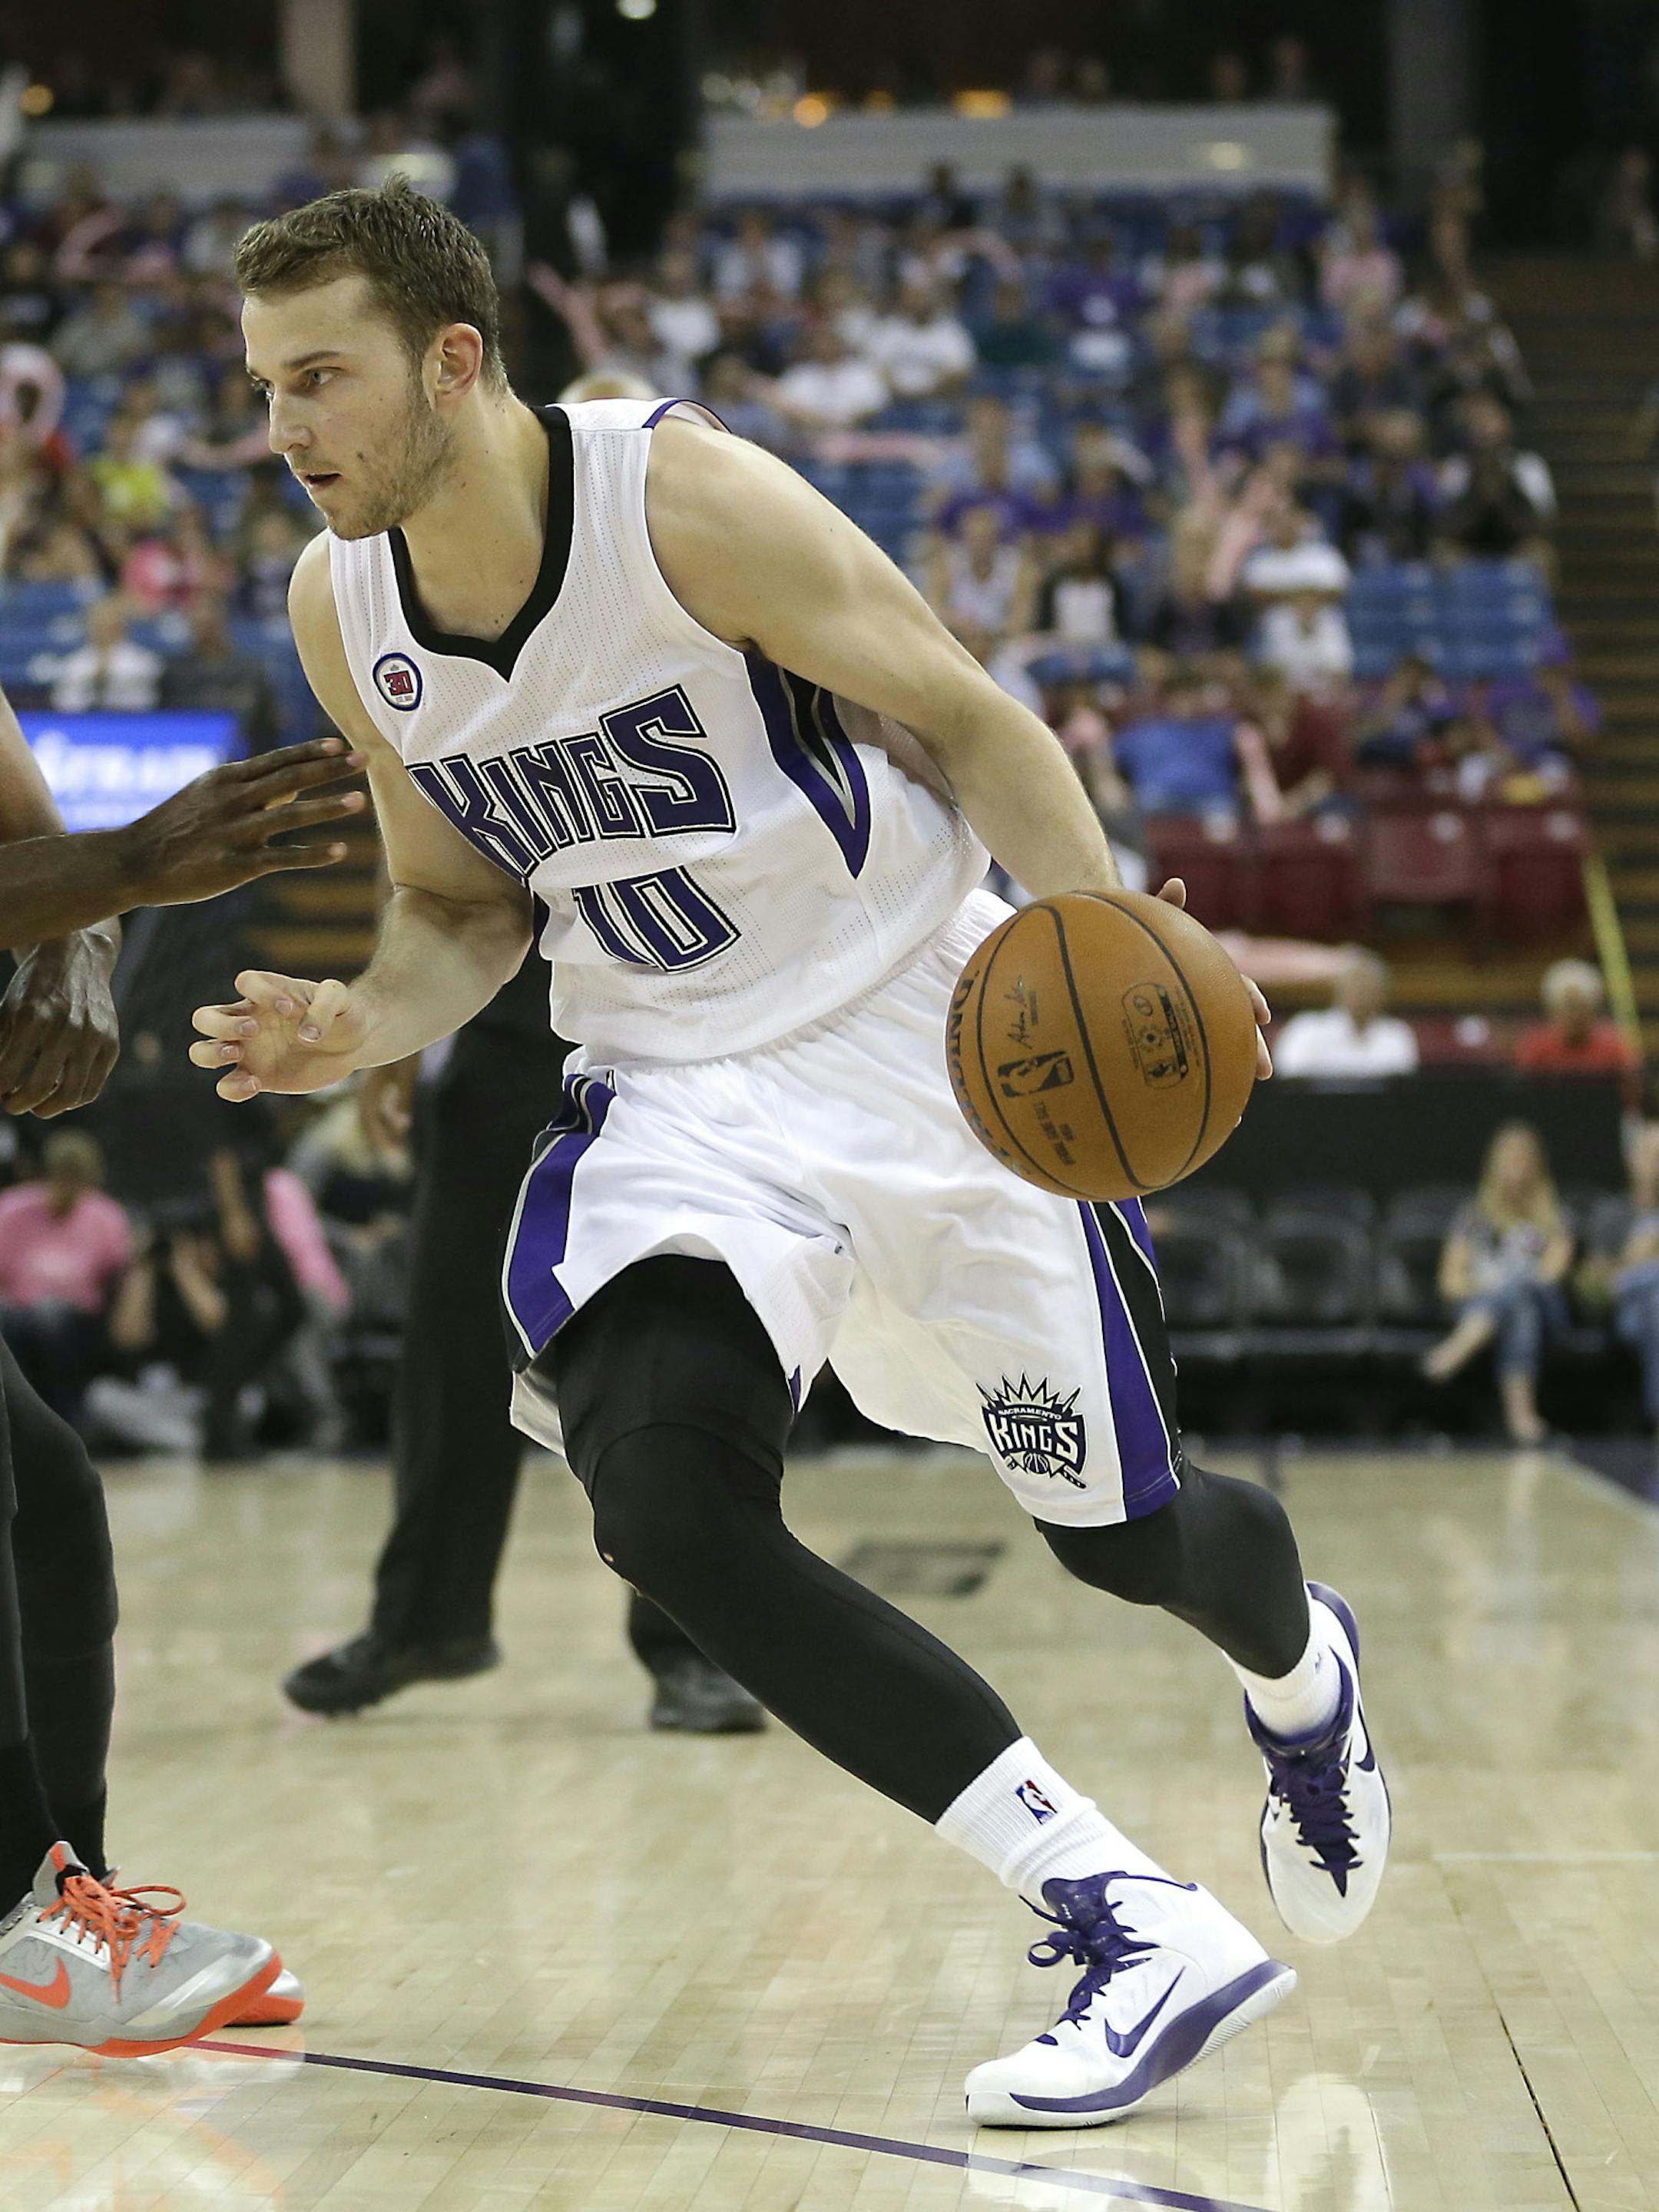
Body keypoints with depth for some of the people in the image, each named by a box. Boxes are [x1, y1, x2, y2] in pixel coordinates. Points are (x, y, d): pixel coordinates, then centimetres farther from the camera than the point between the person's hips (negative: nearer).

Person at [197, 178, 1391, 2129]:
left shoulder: (686, 499, -21)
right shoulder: (341, 613, -4)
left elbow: (965, 721, -12)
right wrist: (361, 1026, -11)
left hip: (924, 1034, -3)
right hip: (677, 1093, 4)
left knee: (1126, 1537, 8)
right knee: (662, 1506, -25)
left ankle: (1302, 1675, 50)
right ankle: (1134, 1930, -20)